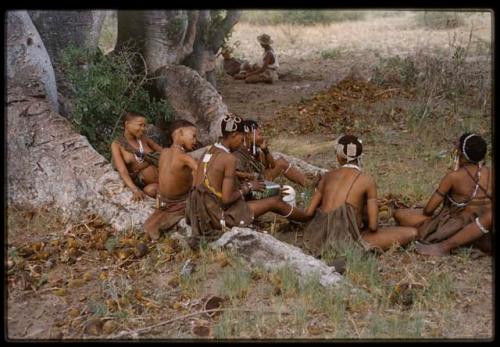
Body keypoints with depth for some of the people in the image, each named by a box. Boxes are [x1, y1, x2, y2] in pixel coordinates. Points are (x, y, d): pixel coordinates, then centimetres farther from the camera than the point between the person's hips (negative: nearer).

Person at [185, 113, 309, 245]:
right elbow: (227, 198, -21)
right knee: (275, 201, 8)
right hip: (218, 216, -8)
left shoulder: (208, 152, 5)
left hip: (201, 212, 8)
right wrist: (248, 187, -5)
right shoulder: (229, 158, -20)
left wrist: (242, 186, 11)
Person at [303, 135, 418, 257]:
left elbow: (309, 212, 6)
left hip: (321, 240, 6)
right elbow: (373, 225, -9)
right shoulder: (367, 179, -6)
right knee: (411, 233, -1)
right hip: (347, 242, -6)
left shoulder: (328, 175, 5)